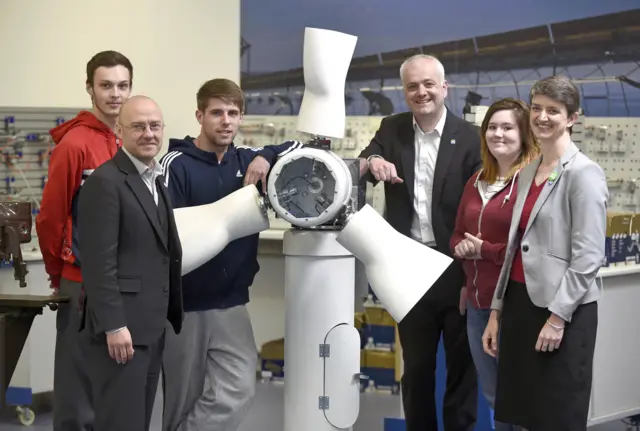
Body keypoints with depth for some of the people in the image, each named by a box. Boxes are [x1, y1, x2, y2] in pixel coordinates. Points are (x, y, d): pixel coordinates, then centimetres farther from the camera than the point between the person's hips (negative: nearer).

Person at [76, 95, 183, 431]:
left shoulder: (156, 181, 16)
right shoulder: (105, 181, -12)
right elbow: (98, 260, -18)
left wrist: (169, 318, 14)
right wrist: (113, 325, -21)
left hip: (151, 328, 9)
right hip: (120, 327, -9)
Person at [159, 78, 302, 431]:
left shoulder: (248, 161, 6)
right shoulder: (176, 165, -9)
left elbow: (304, 147, 9)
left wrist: (267, 157, -9)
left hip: (232, 304, 4)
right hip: (185, 304, -4)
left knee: (238, 391, -11)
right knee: (184, 402, 6)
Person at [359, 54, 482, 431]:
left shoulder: (469, 137, -7)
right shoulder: (392, 130, 4)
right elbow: (358, 172, -6)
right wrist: (372, 162, -29)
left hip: (457, 266, -3)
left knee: (462, 362, 10)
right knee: (416, 364, 14)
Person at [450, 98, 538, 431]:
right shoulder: (477, 181, 12)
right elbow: (458, 234, 20)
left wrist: (485, 249, -12)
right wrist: (462, 247, -3)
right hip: (477, 303, 7)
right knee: (492, 394, 18)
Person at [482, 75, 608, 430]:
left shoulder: (584, 173, -10)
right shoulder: (527, 172, 13)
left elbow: (589, 257, -15)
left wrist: (558, 317, -16)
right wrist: (496, 310, 14)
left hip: (562, 310, -7)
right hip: (520, 301, 7)